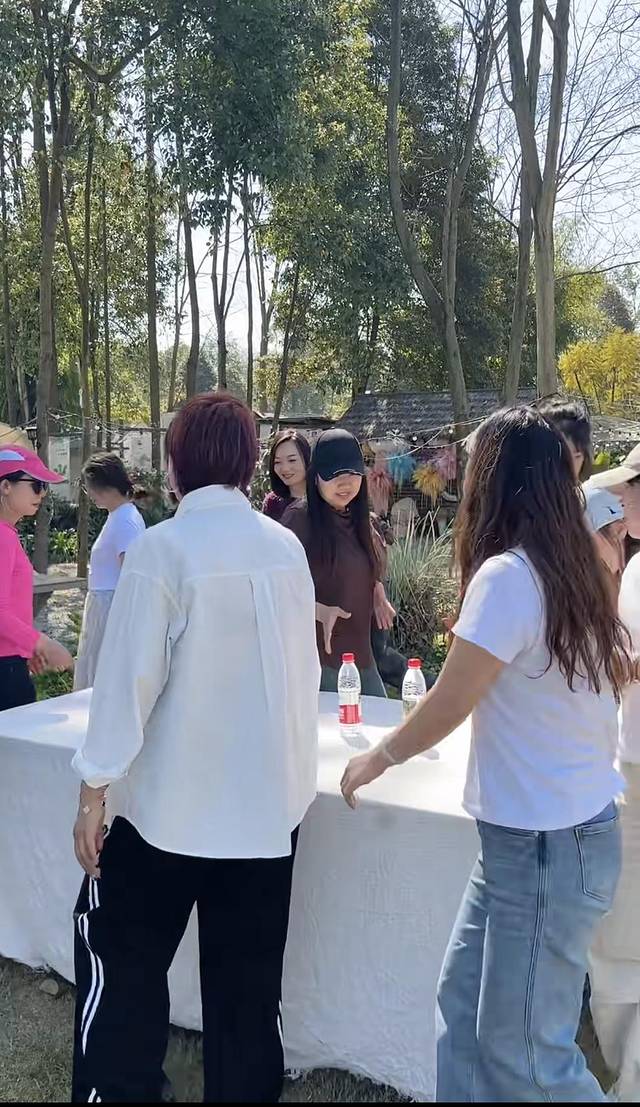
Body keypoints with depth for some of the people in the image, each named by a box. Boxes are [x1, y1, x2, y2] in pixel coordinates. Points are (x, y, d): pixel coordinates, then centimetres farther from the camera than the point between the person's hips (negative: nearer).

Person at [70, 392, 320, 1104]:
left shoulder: (162, 548, -15)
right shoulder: (287, 548, 0)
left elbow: (128, 677, -15)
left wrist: (93, 792, -6)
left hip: (172, 800, -4)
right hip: (269, 799, 5)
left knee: (121, 954, 16)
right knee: (247, 978, 15)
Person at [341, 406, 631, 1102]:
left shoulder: (506, 576, -19)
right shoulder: (575, 572, 6)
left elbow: (446, 707, -14)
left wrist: (378, 757, 3)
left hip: (541, 842, -8)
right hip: (577, 823, 8)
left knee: (524, 1048, 8)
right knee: (464, 1004, 17)